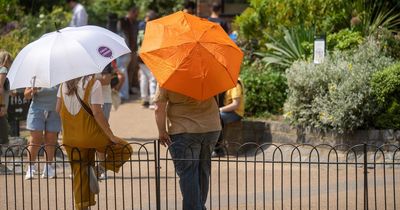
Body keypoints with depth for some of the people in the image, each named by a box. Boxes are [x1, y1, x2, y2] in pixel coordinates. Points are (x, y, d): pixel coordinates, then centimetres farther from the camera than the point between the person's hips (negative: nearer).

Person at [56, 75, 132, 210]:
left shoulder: (64, 83, 4)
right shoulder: (93, 83, -13)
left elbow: (58, 109, 6)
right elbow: (97, 113, -17)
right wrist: (112, 136, -11)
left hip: (70, 137, 6)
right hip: (91, 135, -6)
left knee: (79, 174, 15)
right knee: (124, 149, 10)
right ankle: (99, 169, -6)